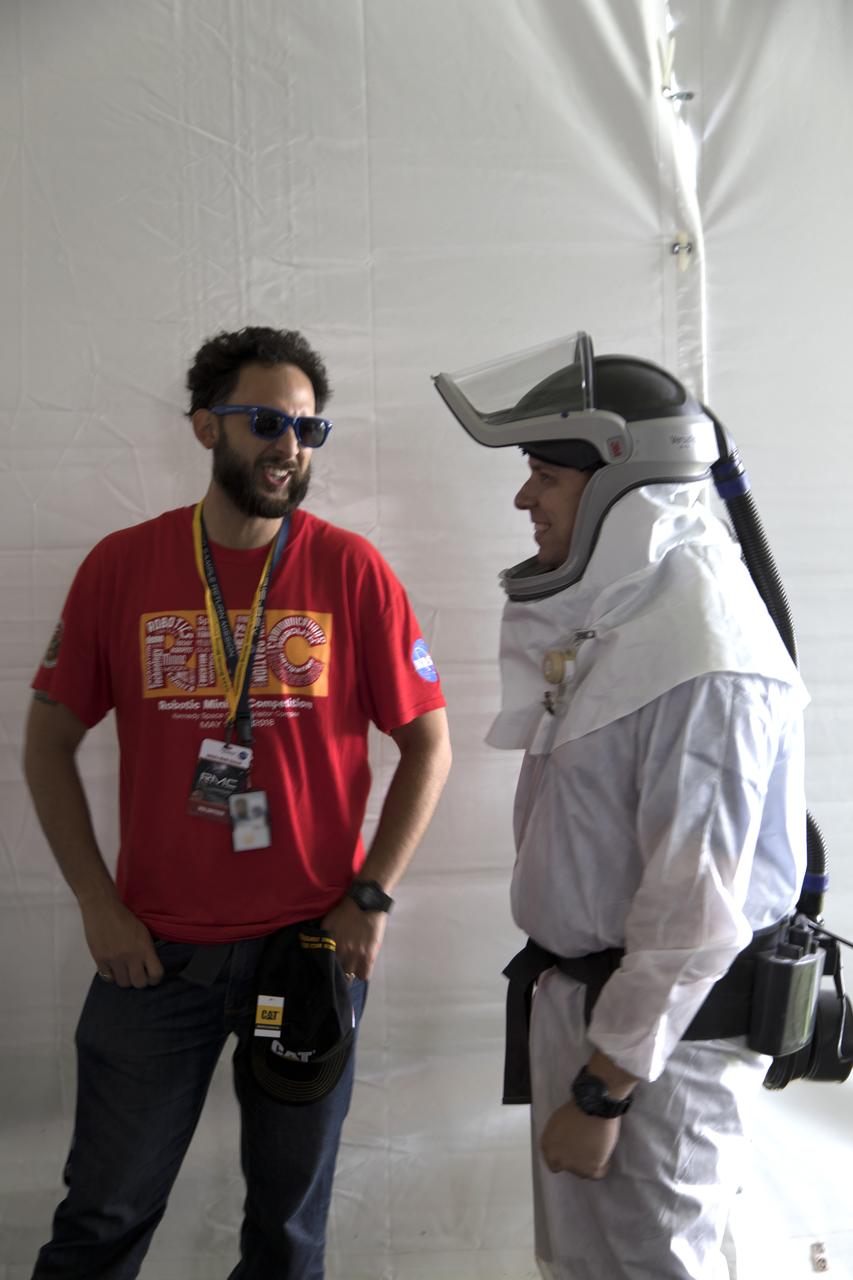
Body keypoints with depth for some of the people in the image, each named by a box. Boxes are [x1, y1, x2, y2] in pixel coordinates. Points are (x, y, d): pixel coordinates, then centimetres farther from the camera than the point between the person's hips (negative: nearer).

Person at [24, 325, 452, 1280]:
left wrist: (370, 899, -6)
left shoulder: (350, 571, -6)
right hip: (154, 947, 1)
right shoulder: (120, 567, -3)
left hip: (313, 944, 0)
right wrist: (97, 904, -3)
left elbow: (427, 744, -1)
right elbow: (49, 742, 4)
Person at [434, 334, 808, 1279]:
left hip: (660, 1025, -9)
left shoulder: (703, 662, -25)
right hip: (579, 993, 9)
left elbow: (695, 910, -25)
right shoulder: (617, 616, 6)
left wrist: (602, 1092, -18)